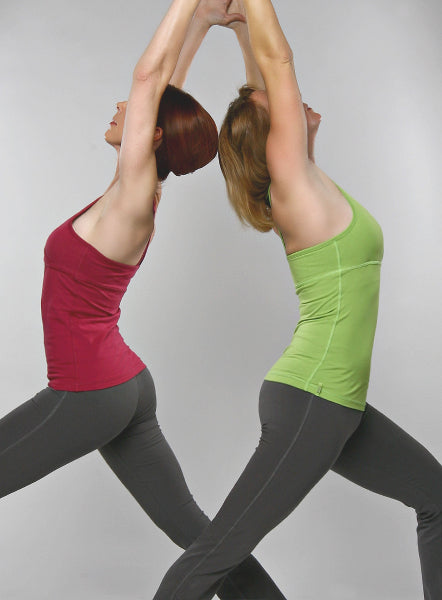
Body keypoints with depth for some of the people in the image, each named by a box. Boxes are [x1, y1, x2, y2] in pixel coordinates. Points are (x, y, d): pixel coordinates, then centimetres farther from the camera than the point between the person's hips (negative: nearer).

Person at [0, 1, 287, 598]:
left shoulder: (135, 200, -17)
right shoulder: (133, 196, 3)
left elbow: (150, 74, -18)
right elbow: (161, 87, 10)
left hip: (88, 395, -8)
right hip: (126, 389, 9)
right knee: (188, 524, 14)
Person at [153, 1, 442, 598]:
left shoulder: (304, 183, 11)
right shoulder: (293, 179, -10)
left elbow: (266, 77, 21)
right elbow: (277, 60, -10)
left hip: (335, 407, 10)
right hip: (310, 401, -10)